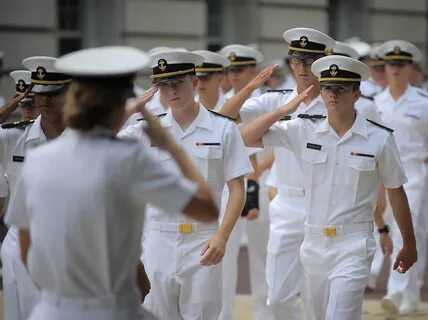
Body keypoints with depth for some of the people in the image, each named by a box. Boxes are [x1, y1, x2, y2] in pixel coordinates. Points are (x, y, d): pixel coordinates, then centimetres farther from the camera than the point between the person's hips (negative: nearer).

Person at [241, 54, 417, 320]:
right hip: (314, 243, 4)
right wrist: (286, 109, -7)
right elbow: (247, 138, 1)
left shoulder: (379, 138, -7)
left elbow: (396, 192, 3)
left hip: (353, 247, -4)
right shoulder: (305, 129, 0)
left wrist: (409, 245, 10)